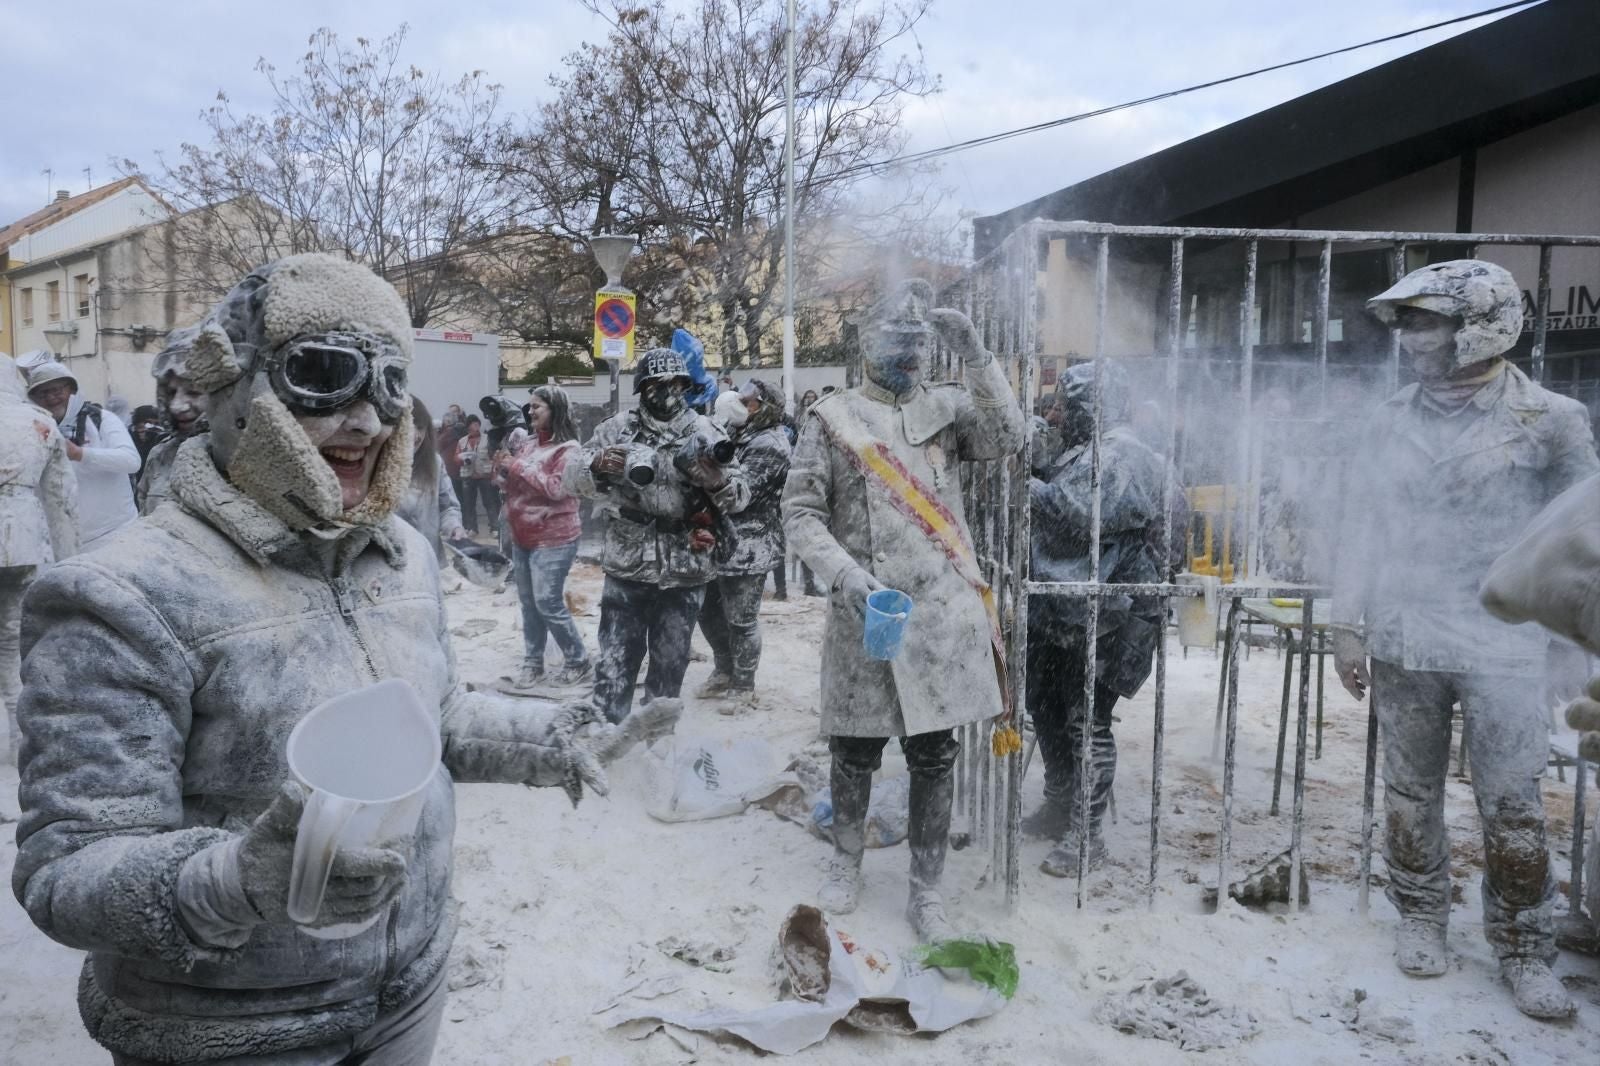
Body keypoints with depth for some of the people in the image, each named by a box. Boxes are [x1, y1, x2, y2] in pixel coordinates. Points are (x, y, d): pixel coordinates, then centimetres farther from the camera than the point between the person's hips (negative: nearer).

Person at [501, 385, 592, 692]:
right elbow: (513, 482, 23)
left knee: (548, 603, -8)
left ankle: (579, 662, 7)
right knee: (529, 603, 11)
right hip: (521, 537, 7)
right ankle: (532, 663, 20)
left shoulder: (568, 448, -10)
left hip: (552, 539, -7)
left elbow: (557, 488, -21)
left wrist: (520, 467, -17)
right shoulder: (529, 443, 10)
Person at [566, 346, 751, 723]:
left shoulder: (703, 433, 0)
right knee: (614, 664, 0)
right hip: (627, 569, -1)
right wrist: (596, 465, -23)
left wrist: (718, 479, -25)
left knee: (669, 665, 14)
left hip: (686, 573, 1)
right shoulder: (617, 428, 1)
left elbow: (740, 497, -3)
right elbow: (573, 475, -1)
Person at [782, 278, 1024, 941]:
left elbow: (1005, 440, -9)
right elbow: (800, 512, -2)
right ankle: (846, 863, 36)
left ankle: (926, 892, 23)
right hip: (863, 612, -1)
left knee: (934, 758, 8)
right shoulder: (833, 417, 3)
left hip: (943, 612, 1)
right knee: (856, 752, 12)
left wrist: (975, 355, -16)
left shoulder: (949, 407, 9)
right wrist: (846, 574, -16)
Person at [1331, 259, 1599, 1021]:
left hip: (1504, 648, -2)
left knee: (1511, 806, 4)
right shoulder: (1391, 421, 2)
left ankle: (1524, 949, 21)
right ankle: (1420, 918, 31)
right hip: (1403, 644, 3)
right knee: (1410, 792, 14)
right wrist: (1348, 626, 2)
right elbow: (1360, 524, 5)